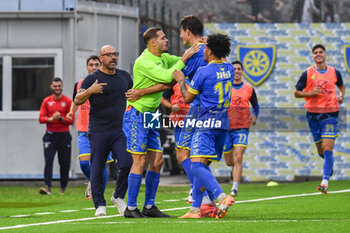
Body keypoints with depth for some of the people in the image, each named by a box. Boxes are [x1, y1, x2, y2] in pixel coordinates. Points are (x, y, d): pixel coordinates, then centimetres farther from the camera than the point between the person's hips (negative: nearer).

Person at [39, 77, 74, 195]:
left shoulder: (68, 101, 3)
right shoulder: (46, 101, 7)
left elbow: (71, 120, -1)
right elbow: (41, 119, 3)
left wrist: (61, 118, -17)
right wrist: (51, 119, -16)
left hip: (64, 135, 0)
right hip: (50, 135, 1)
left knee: (64, 163, 3)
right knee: (48, 161, -12)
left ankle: (63, 187, 18)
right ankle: (47, 187, -18)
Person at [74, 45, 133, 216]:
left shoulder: (124, 76, 13)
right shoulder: (92, 78, -1)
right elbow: (77, 100, -9)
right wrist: (90, 91, -28)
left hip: (120, 130, 3)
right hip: (98, 131, -3)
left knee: (127, 164, -12)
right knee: (97, 170, -2)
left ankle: (118, 197, 9)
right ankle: (100, 205, 9)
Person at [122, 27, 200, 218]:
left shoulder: (163, 57, 10)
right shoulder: (143, 62, -18)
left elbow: (186, 63, 20)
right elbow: (166, 76, -27)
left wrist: (196, 50, 1)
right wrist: (184, 59, -21)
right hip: (136, 115, -9)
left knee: (157, 161, 6)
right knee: (140, 161, -10)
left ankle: (149, 206, 12)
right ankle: (131, 208, -5)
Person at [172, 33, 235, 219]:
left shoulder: (203, 72, -11)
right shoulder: (230, 69, 9)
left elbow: (188, 98, -1)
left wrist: (181, 80, 15)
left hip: (207, 123, -8)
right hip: (223, 122, 8)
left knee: (196, 166, -16)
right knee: (203, 165, 14)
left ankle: (222, 197, -35)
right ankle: (195, 209, 14)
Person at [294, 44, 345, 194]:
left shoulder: (334, 72, 5)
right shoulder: (308, 73, 1)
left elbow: (341, 86, 26)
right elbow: (296, 93, 4)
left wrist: (341, 96, 4)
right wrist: (311, 93, -13)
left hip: (330, 114, -1)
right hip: (313, 114, 1)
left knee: (327, 149, -14)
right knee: (321, 151, 9)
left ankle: (325, 182, -13)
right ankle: (330, 163, 44)